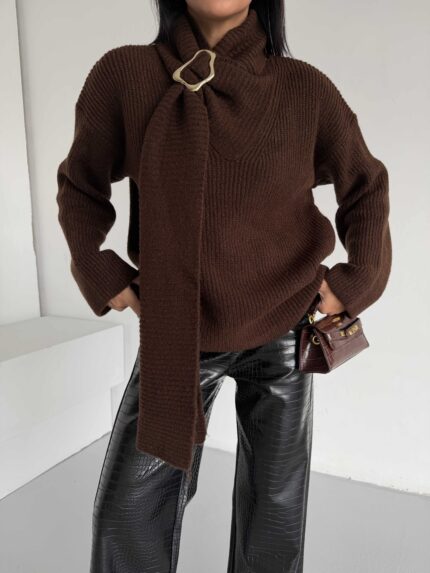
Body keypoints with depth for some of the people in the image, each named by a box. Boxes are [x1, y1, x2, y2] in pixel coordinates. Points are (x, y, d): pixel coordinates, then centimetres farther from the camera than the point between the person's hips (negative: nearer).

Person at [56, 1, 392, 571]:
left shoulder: (306, 89, -7)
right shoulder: (123, 75, -7)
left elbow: (366, 186, 7)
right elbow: (80, 186, 5)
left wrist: (356, 282, -2)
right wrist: (104, 278, -5)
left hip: (282, 331, 1)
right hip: (177, 336, 0)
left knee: (275, 503, 15)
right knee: (128, 509, 5)